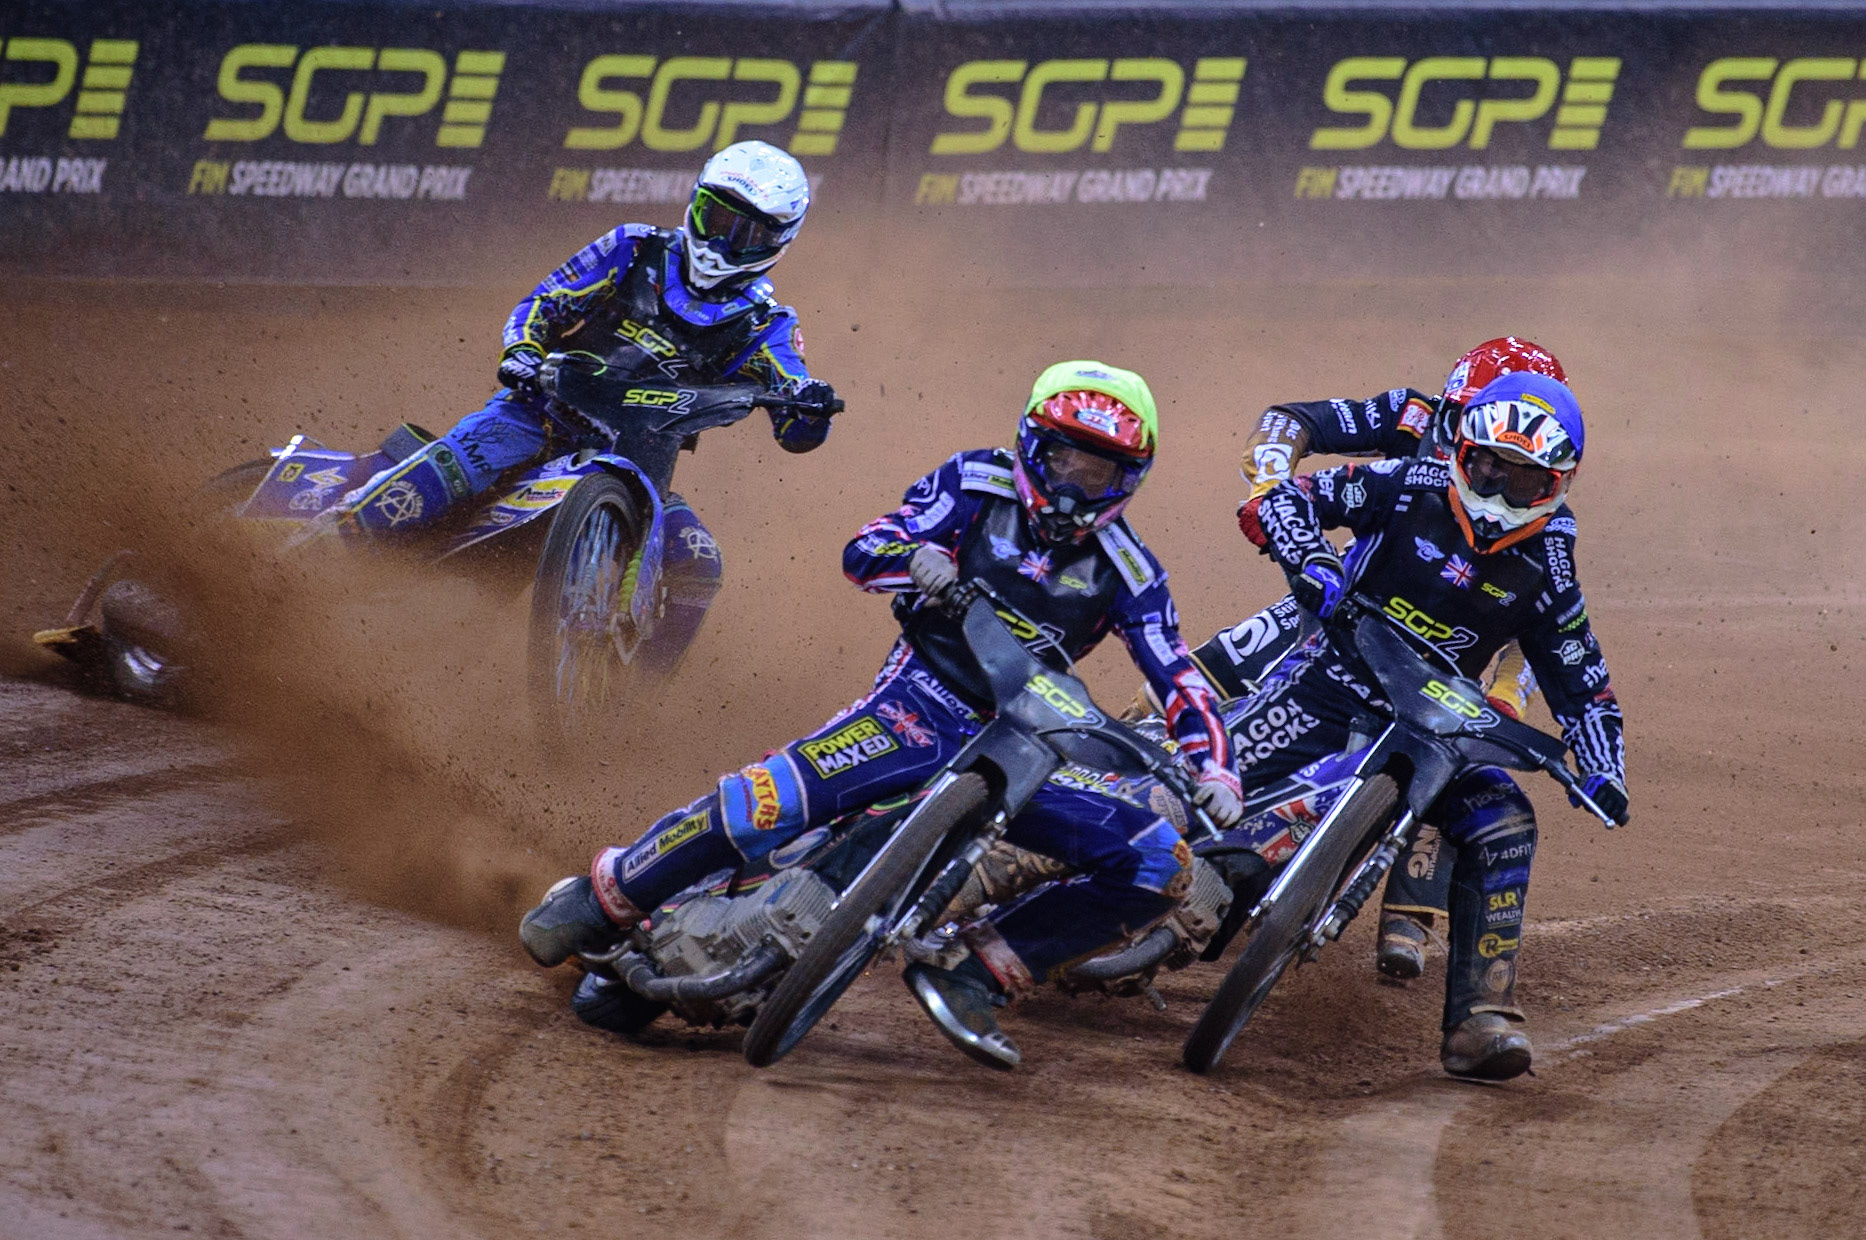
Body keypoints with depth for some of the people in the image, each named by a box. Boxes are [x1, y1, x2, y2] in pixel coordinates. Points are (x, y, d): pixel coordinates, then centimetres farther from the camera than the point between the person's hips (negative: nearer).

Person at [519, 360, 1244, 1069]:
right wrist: (915, 559, -25)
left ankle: (979, 975, -12)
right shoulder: (978, 486, 3)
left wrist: (1213, 768, -12)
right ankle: (604, 897, -12)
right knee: (777, 799, -30)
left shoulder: (1125, 570, 8)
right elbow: (862, 553, -1)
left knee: (1158, 865, -13)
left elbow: (1178, 680, 6)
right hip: (925, 700, -4)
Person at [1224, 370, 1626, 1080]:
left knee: (1504, 827, -20)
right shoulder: (1411, 488, -5)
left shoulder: (1542, 571, 2)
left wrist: (1602, 770, -6)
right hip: (1334, 681, -2)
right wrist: (1310, 562, -27)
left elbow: (1581, 682, 9)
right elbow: (1284, 500, -7)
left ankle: (1480, 1021, -20)